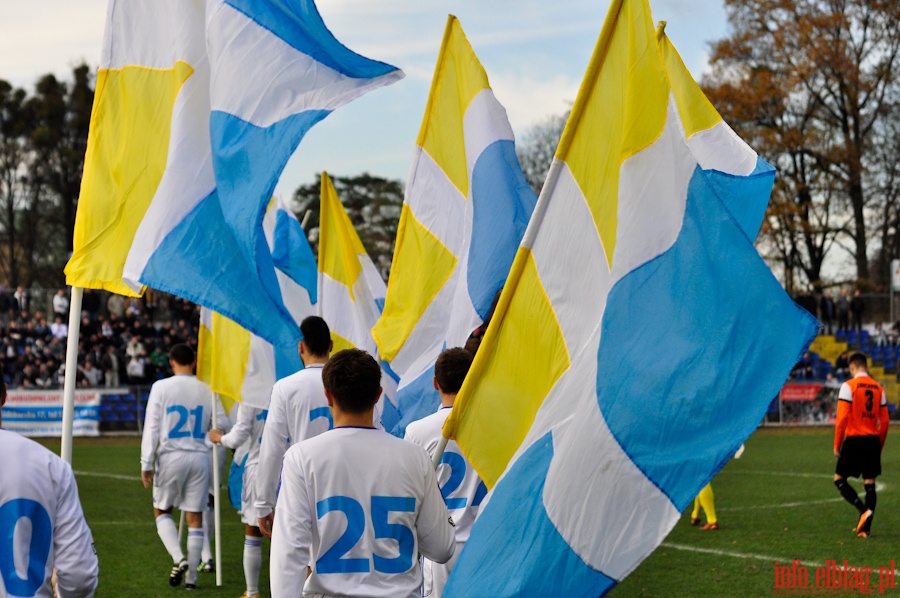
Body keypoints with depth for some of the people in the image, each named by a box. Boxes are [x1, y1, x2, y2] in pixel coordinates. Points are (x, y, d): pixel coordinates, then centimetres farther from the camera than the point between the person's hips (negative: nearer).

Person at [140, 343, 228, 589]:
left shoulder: (161, 387, -4)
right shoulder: (206, 389, 3)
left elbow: (151, 427, -5)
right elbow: (222, 424, 6)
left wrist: (146, 463, -2)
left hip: (171, 457, -2)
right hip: (199, 457, 2)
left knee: (162, 511, 15)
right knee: (195, 517, 7)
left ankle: (178, 558, -7)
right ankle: (191, 576, 9)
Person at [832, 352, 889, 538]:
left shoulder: (848, 386, -7)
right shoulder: (878, 388, 8)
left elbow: (842, 418, -13)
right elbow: (884, 420, 8)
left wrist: (837, 445, -5)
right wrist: (879, 446, 17)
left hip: (854, 439, -5)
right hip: (873, 440, 5)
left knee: (839, 479, 6)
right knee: (870, 484, 6)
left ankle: (864, 510, -13)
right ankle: (865, 528, 4)